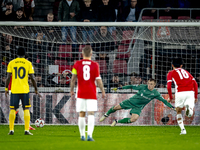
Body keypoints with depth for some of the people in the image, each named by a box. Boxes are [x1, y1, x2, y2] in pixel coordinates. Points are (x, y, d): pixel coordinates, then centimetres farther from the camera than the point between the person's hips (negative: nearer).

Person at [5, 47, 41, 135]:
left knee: (12, 109, 8)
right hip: (25, 90, -1)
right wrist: (36, 90, 8)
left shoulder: (11, 63, 3)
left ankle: (11, 130, 3)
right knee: (26, 109, 5)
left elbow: (8, 77, 0)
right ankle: (26, 130, -2)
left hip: (14, 90, 1)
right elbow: (32, 78, -1)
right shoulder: (28, 63, 1)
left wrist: (6, 89, 9)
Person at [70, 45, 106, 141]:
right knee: (91, 114, -5)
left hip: (81, 93, 1)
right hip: (91, 94, -1)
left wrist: (71, 90, 7)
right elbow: (98, 80, -3)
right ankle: (89, 135, -19)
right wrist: (103, 91, 7)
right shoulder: (95, 65, -3)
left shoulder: (77, 64, 1)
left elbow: (73, 78, -2)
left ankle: (82, 135, 13)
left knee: (81, 114, 10)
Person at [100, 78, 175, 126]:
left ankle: (117, 121, -1)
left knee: (134, 119, -23)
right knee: (116, 107, 0)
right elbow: (132, 87, -3)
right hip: (131, 101, 0)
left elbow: (163, 100, -7)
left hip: (138, 107, 0)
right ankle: (106, 114, 35)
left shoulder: (155, 93, -10)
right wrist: (121, 88, -4)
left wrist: (171, 106, -16)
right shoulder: (143, 87, -10)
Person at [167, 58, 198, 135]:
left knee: (178, 112, 18)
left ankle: (183, 129, 1)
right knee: (190, 113, -3)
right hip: (190, 92, 2)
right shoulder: (186, 72, 26)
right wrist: (196, 96, 24)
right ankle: (189, 107, -40)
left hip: (180, 93, -2)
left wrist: (170, 98, 15)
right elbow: (195, 84, 18)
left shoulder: (171, 73, 15)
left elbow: (169, 87, 3)